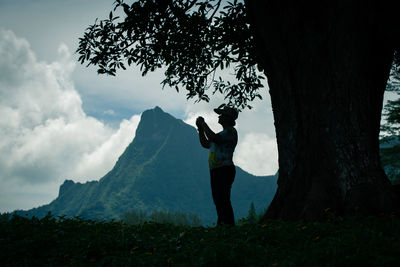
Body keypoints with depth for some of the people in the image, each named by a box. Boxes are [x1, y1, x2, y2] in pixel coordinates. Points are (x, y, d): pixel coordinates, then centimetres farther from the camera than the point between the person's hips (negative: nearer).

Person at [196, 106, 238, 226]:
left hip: (225, 170, -10)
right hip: (215, 171, 10)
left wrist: (203, 124, -11)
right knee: (218, 201, 11)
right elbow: (205, 144, 28)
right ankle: (221, 226, 16)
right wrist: (201, 129, 17)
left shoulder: (231, 131, -7)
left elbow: (214, 138, -22)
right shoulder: (223, 133, 23)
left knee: (223, 201, -15)